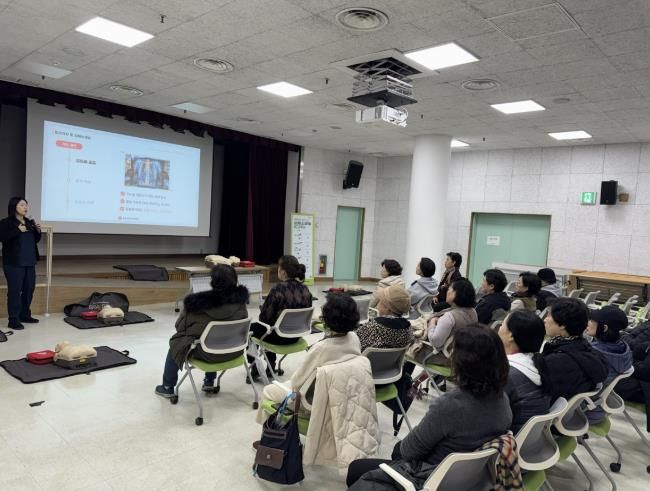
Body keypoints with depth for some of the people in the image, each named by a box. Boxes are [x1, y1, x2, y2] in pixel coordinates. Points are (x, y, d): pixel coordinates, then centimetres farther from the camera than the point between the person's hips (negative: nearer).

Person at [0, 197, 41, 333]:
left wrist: (38, 231, 1)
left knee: (29, 288, 12)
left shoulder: (29, 222, 13)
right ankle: (13, 320, 1)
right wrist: (18, 230, -25)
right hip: (14, 263, -7)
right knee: (14, 290, -5)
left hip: (29, 262, 7)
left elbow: (36, 240, 19)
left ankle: (25, 315, 26)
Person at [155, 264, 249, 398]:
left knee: (176, 343, 24)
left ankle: (167, 387, 36)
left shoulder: (196, 302, -22)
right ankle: (209, 382, 41)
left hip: (208, 354, -4)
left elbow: (180, 326, -7)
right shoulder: (240, 298, -11)